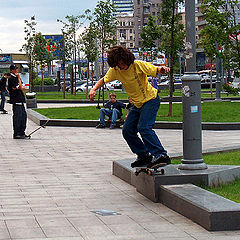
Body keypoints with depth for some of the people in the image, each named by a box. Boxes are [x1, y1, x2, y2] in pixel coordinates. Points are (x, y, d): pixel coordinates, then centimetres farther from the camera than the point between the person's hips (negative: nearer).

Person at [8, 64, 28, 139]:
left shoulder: (16, 77, 17)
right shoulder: (11, 78, -11)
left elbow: (22, 87, 15)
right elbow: (19, 87, -16)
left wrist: (21, 87, -7)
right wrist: (18, 78, -10)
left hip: (20, 100, 9)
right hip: (16, 100, -9)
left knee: (24, 115, 12)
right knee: (17, 117, -7)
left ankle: (22, 133, 20)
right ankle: (16, 134, -3)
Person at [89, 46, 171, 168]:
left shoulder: (138, 65, -21)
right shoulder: (115, 70, -5)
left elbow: (155, 70, -24)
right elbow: (104, 80, 8)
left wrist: (162, 69, -48)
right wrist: (94, 89, -12)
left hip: (151, 100, -7)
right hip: (137, 104, 7)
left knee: (144, 127, -25)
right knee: (127, 131, 3)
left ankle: (161, 155, -28)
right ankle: (144, 155, 14)